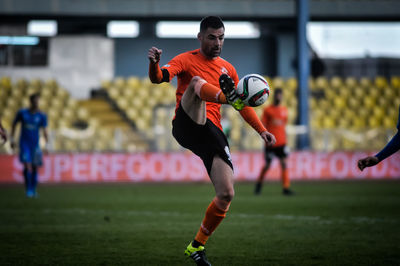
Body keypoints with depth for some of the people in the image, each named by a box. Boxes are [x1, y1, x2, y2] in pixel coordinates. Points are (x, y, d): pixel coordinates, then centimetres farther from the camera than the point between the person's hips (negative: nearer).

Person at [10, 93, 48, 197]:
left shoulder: (41, 116, -1)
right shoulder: (22, 113, -2)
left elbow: (44, 130, -8)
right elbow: (14, 124, 10)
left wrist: (47, 142, -21)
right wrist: (12, 139, 5)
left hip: (35, 145, 2)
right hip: (24, 143, -2)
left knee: (35, 168, 6)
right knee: (27, 167, -15)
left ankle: (33, 190, 23)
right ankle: (28, 190, -7)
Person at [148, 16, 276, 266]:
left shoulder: (228, 69, 21)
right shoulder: (187, 60, 6)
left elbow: (243, 105, 27)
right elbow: (159, 78, -12)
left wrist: (262, 130, 15)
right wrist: (154, 63, -35)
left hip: (211, 132, 4)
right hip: (187, 126, -4)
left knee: (227, 194, -8)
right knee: (197, 82, -30)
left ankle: (197, 245, 10)